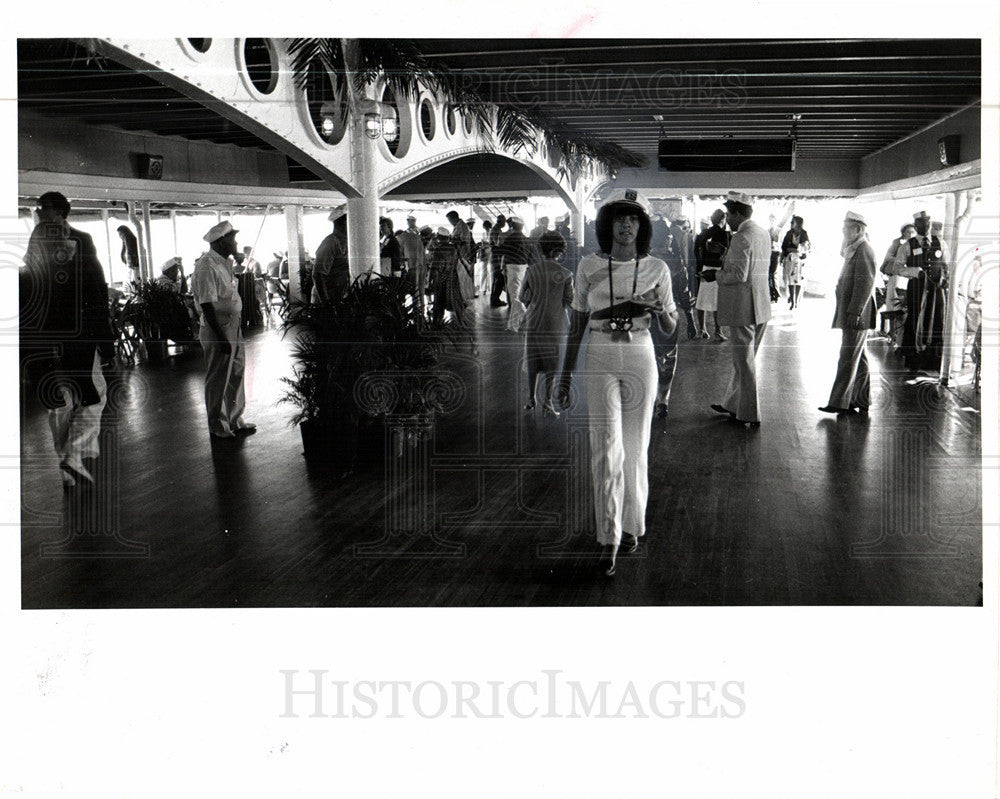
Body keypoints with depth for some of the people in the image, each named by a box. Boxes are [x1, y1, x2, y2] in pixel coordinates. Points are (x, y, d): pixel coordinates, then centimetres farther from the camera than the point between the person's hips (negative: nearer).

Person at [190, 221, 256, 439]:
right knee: (218, 380, 1)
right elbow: (207, 306, -21)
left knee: (236, 374, 15)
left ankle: (234, 421, 26)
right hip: (218, 330, -10)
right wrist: (222, 338, -23)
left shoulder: (224, 263, 13)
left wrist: (235, 332, 18)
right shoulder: (206, 267, -17)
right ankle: (218, 426, 12)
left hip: (233, 327, 10)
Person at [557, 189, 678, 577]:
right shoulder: (589, 267, 1)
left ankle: (631, 525, 26)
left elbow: (671, 327, 7)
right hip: (600, 360, -1)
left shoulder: (656, 269, 1)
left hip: (640, 359, 1)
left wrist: (659, 308, -16)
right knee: (607, 449, -9)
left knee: (635, 448, 9)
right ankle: (609, 539, -6)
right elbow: (577, 322, 8)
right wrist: (565, 373, 8)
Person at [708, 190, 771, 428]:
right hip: (761, 307, 9)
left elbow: (739, 275, -23)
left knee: (744, 361, -1)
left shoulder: (741, 238, -18)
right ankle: (734, 404, 31)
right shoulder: (763, 234, 12)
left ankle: (750, 415, 5)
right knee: (744, 359, 19)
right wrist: (727, 262, 12)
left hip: (743, 308, -9)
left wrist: (718, 275, -6)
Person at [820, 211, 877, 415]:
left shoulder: (863, 251, -15)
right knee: (859, 359, 13)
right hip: (851, 315, 10)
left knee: (849, 359, -7)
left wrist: (854, 312, -23)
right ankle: (861, 401, 19)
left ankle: (840, 402, -4)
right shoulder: (855, 250, 17)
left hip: (856, 316, -10)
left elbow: (865, 284, -21)